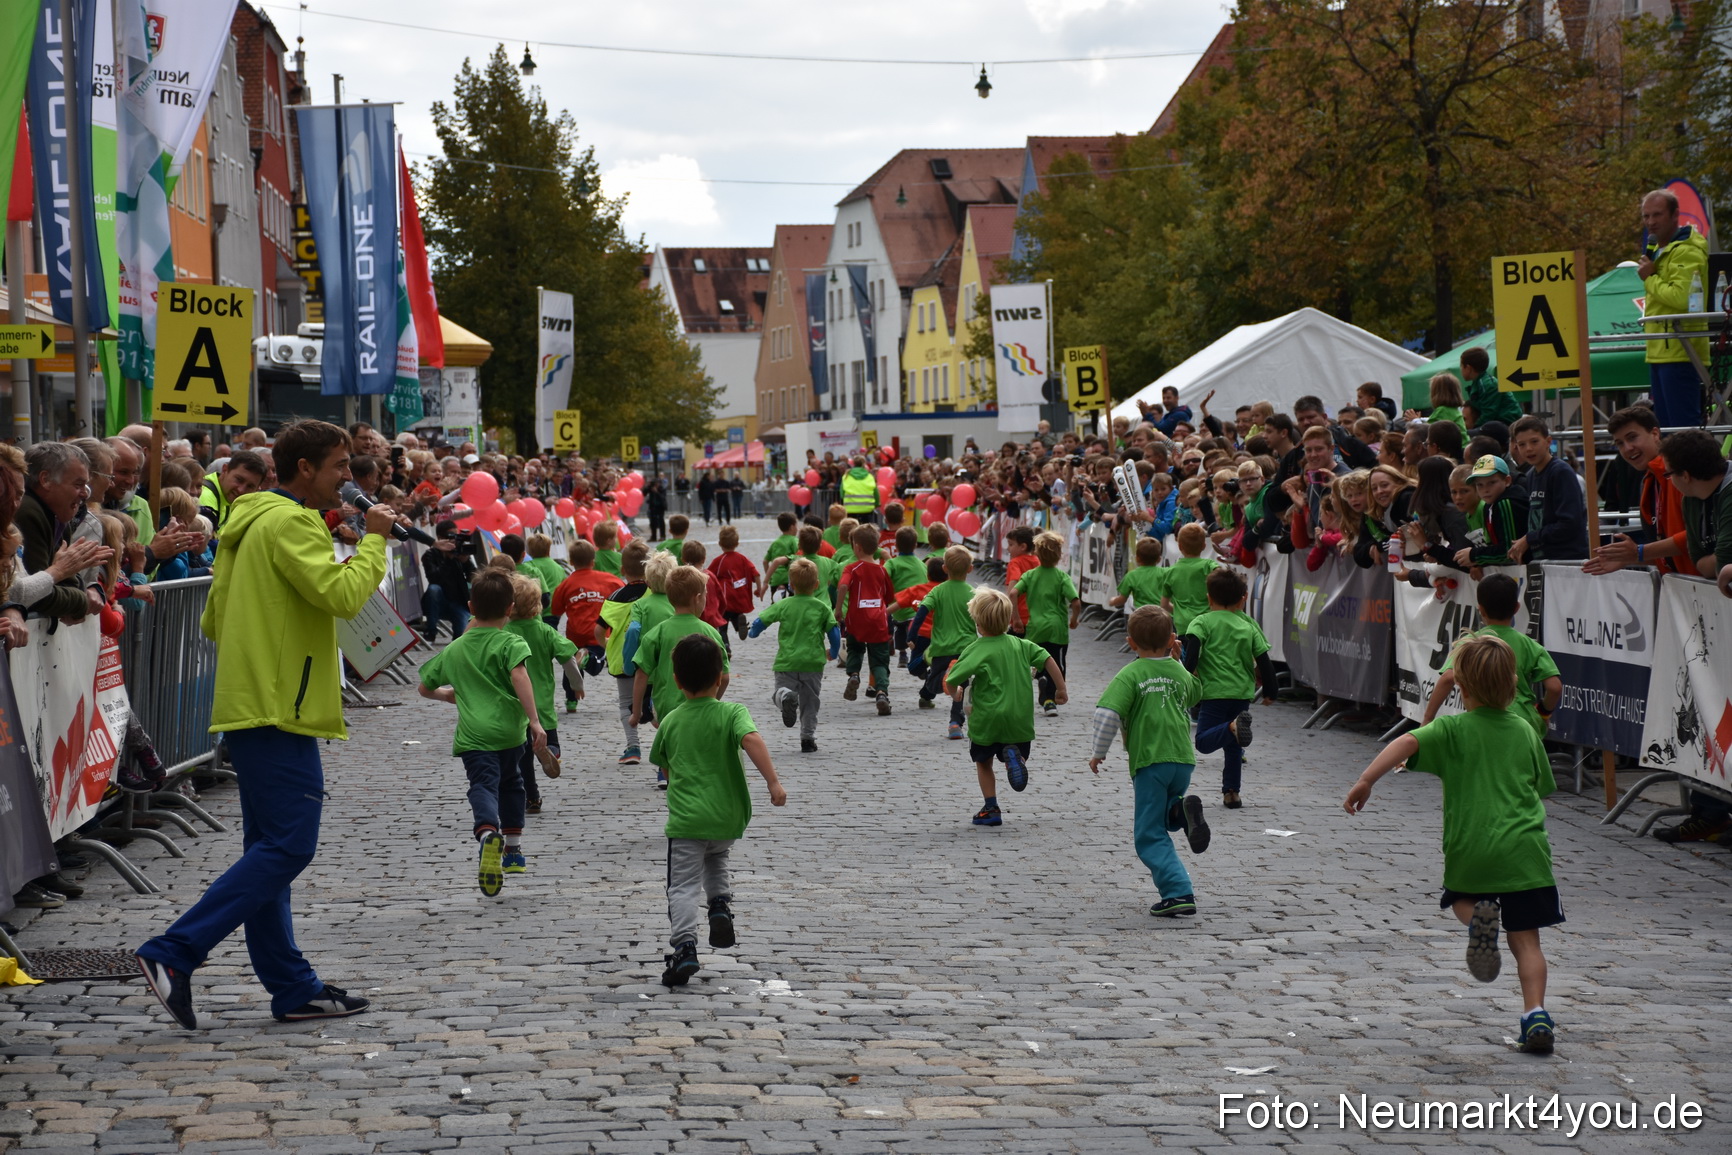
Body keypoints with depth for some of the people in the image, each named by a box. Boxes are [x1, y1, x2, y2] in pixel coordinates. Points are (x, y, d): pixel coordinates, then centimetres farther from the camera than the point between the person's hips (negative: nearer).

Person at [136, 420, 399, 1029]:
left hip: (251, 705, 11)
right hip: (279, 711, -11)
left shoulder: (249, 522, 19)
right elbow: (342, 595, -23)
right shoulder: (291, 522, -12)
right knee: (287, 847, -11)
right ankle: (174, 952, -15)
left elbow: (213, 620, 23)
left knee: (269, 850, 10)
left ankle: (293, 988, 14)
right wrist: (373, 540, -10)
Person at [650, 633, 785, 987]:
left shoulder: (670, 722, 6)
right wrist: (773, 782, -27)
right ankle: (721, 905, 9)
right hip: (728, 819, 1)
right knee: (716, 858, 31)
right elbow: (751, 739, -23)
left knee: (683, 887, -2)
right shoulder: (732, 713, -3)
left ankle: (684, 946, -20)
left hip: (686, 819, -1)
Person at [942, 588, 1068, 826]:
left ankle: (991, 809, 12)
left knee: (984, 763, 17)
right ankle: (1013, 754, -16)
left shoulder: (976, 650, -13)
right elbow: (1047, 660, 1)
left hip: (987, 719, -3)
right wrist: (1061, 689, 12)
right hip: (1020, 717, 3)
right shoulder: (1019, 644, 1)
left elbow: (951, 680, -16)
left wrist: (956, 695, 6)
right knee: (1020, 756, 20)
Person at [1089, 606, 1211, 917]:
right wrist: (1175, 661, 39)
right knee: (1162, 819, 25)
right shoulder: (1180, 673, 10)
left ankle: (1179, 894, -14)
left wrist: (1098, 752, -4)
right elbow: (1195, 695, 33)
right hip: (1184, 759, 5)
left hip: (1149, 761, -5)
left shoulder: (1129, 675, -6)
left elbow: (1107, 714, -17)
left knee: (1150, 835, 1)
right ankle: (1183, 811, -10)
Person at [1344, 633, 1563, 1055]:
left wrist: (1365, 781, -21)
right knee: (1525, 939, 6)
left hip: (1471, 848, -2)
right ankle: (1536, 1015, -11)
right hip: (1524, 846, 2)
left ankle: (1479, 917, -6)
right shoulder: (1525, 731, 10)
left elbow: (1407, 743, -20)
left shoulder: (1452, 730, -2)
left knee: (1460, 898, 29)